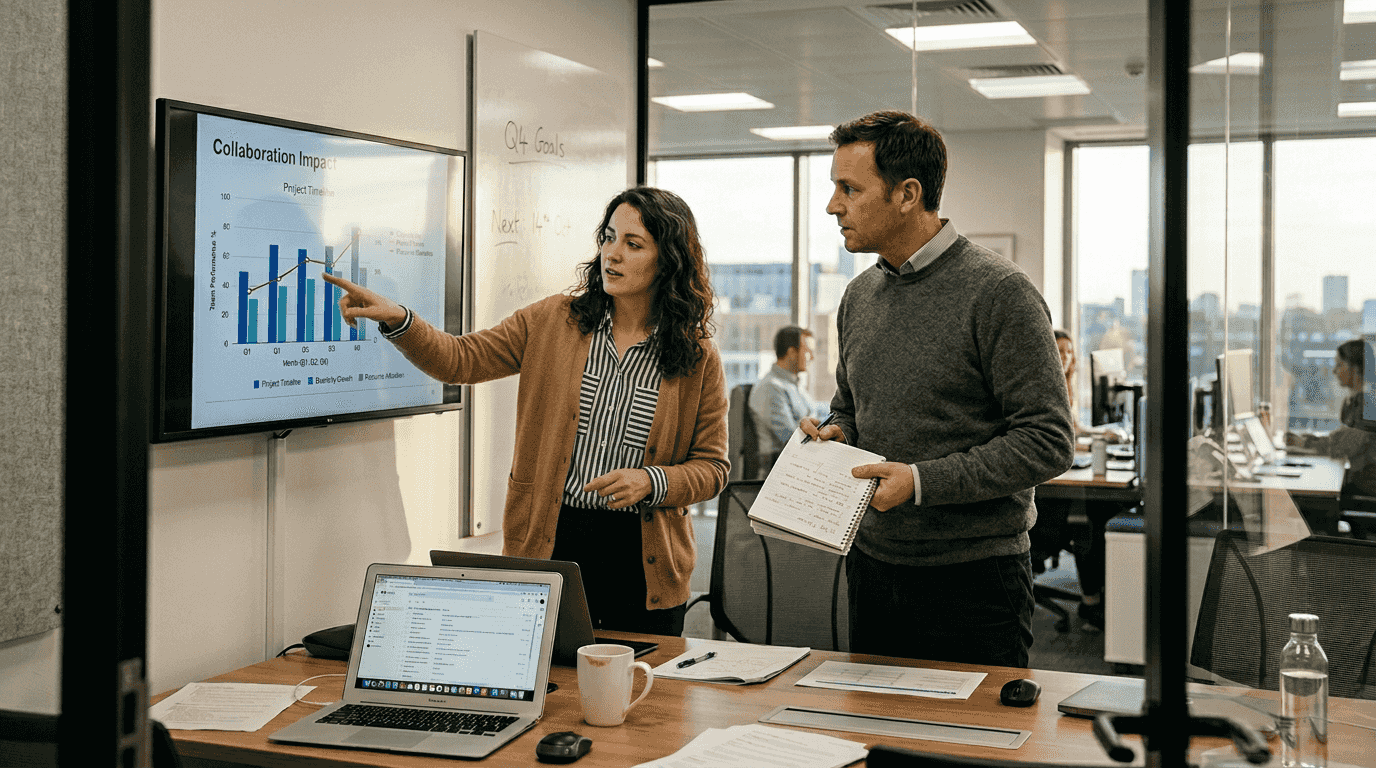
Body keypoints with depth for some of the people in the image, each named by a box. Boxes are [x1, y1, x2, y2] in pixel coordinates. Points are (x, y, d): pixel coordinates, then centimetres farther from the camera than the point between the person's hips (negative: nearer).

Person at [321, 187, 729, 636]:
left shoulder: (698, 358, -1)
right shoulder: (553, 322, 4)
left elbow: (712, 467, 2)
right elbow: (462, 360, -1)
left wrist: (651, 481, -16)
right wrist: (396, 319, -17)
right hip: (549, 543, 1)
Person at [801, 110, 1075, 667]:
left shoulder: (998, 292, -14)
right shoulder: (859, 295, 9)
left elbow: (1048, 441, -17)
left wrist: (923, 482, -22)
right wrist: (834, 434, 0)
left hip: (974, 579, -6)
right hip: (871, 568, 7)